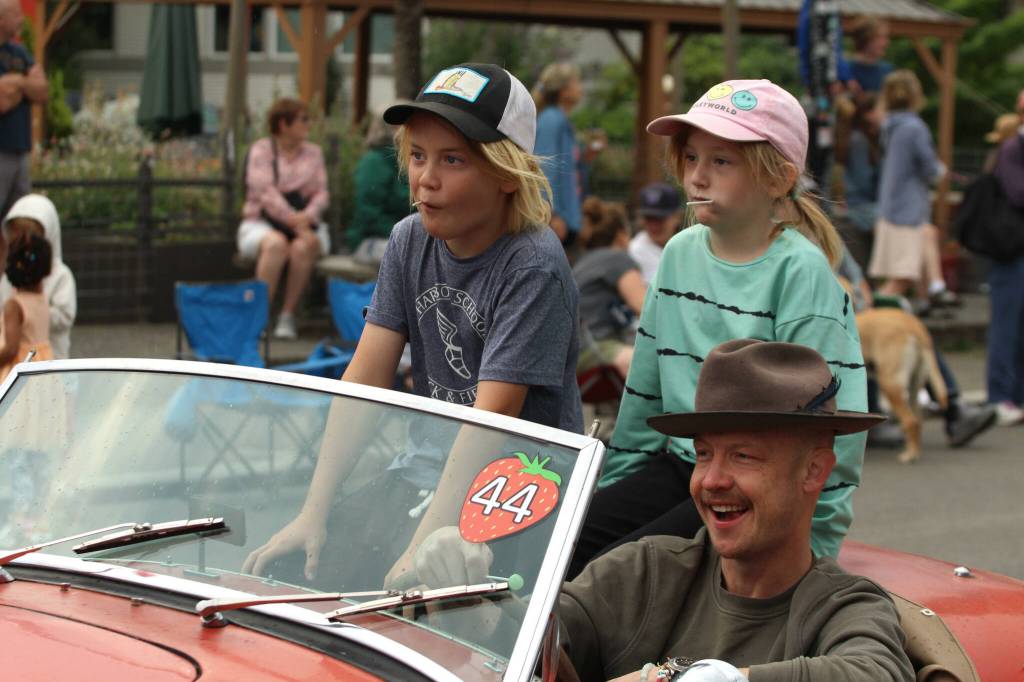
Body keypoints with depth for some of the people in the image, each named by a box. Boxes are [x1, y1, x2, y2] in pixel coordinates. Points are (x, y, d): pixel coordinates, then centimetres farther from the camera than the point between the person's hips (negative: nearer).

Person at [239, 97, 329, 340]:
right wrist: (292, 219, -21)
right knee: (276, 243, -38)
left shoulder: (313, 152, 16)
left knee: (304, 246, -34)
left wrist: (308, 215, -15)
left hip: (304, 222, 3)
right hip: (262, 223, -3)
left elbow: (321, 193, 7)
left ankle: (287, 316, -28)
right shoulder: (261, 150, 3)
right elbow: (265, 192, -10)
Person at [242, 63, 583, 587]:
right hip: (427, 472, 6)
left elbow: (491, 418, -24)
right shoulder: (410, 242, 3)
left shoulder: (532, 267, -16)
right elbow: (365, 379, -2)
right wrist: (314, 513, -11)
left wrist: (424, 548, -31)